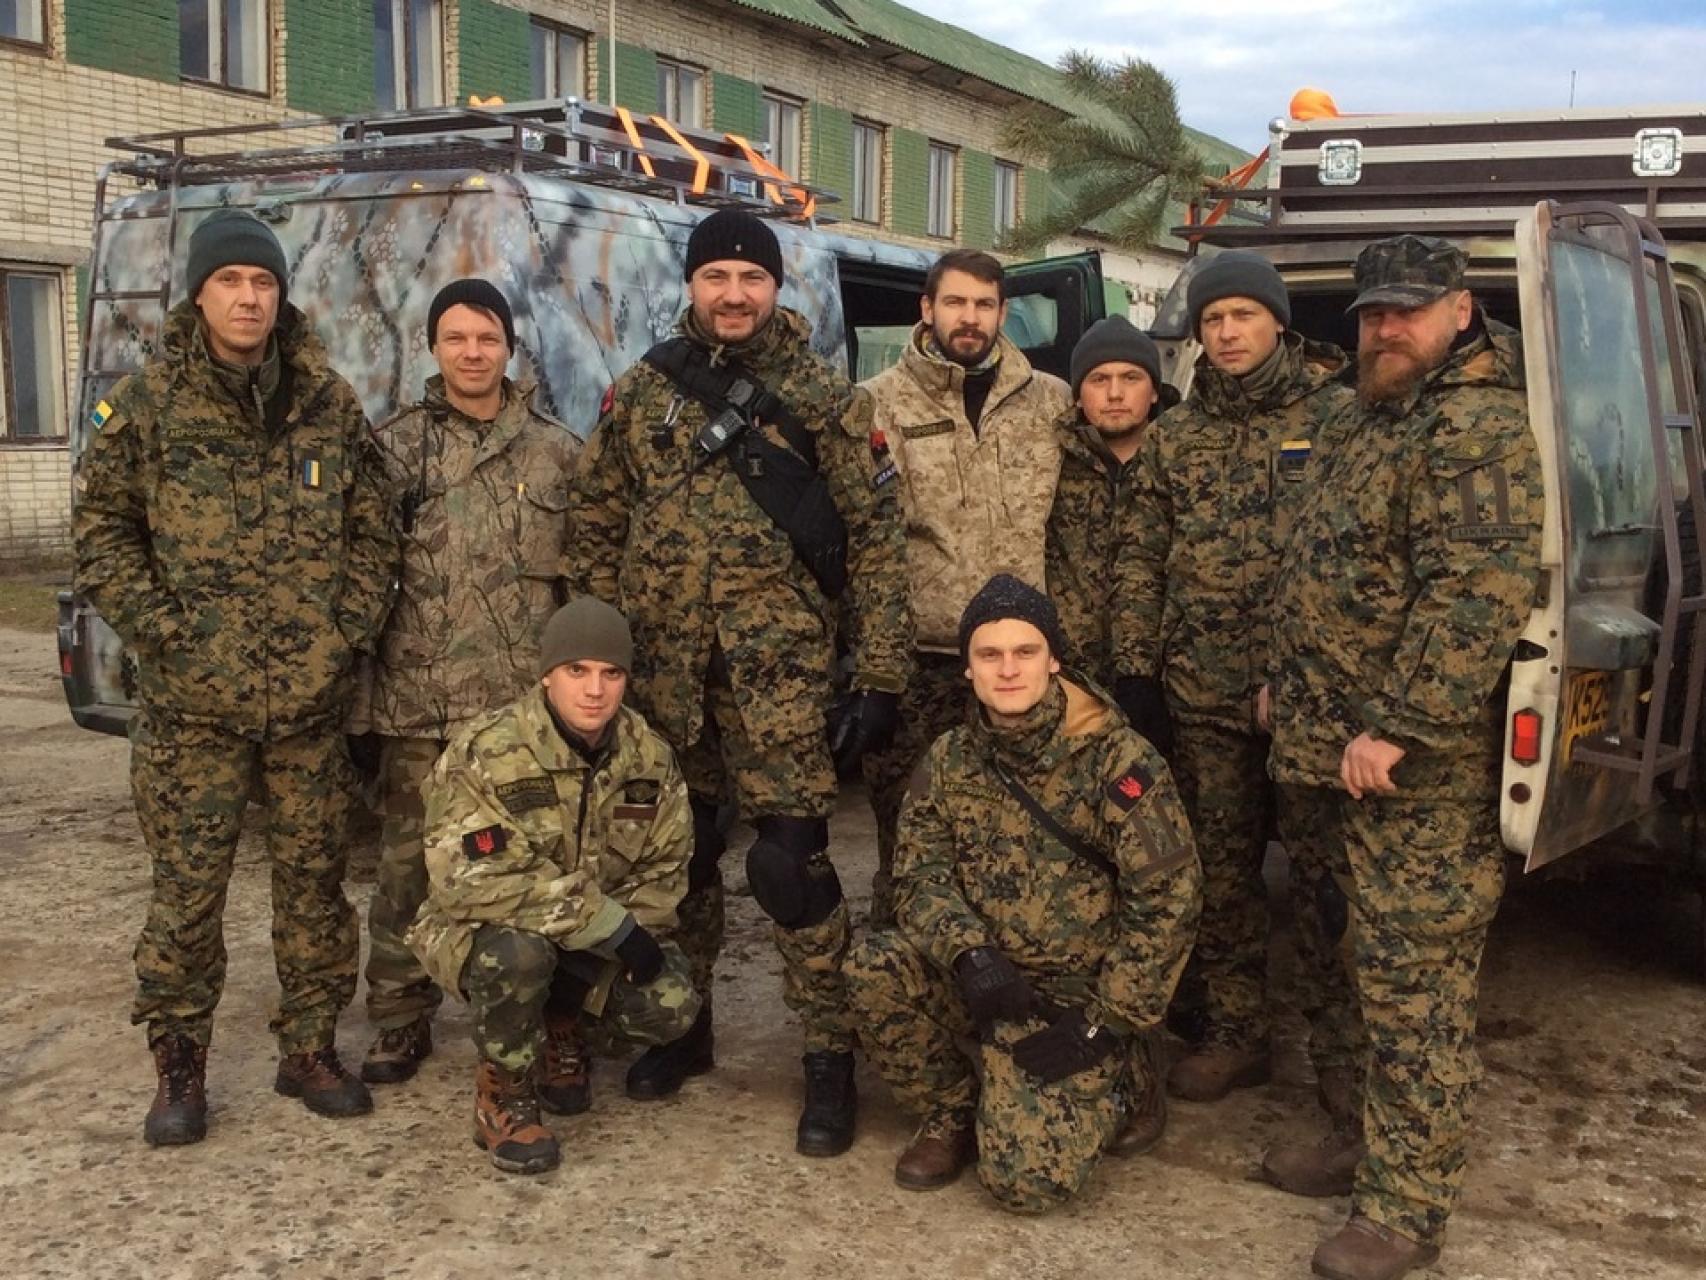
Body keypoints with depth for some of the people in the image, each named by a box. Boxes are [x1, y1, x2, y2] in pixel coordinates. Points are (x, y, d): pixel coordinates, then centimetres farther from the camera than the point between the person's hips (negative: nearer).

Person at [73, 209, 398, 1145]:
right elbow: (102, 530, 2)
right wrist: (161, 630, -8)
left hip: (313, 700, 2)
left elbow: (371, 529, 11)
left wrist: (353, 626, 0)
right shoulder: (146, 403, 0)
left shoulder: (330, 404, 7)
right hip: (191, 703, -2)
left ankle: (310, 1050, 25)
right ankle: (179, 1069, 19)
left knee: (313, 879, 10)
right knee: (187, 887, 3)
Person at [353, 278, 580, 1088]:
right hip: (417, 698, 0)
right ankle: (401, 1020, 19)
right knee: (409, 860, 5)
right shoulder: (395, 445, 6)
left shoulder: (557, 451, 9)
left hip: (525, 698, 0)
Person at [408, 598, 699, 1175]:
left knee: (671, 1009, -17)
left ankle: (559, 1025, 16)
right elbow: (469, 878, -34)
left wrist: (633, 939, -17)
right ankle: (504, 1095, -9)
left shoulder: (649, 756, -7)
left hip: (598, 946, 5)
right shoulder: (484, 751, -25)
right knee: (517, 951, -39)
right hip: (478, 933, -5)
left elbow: (664, 867, 2)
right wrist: (609, 925, -34)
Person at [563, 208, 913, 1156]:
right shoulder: (638, 393, 9)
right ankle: (682, 1025, 31)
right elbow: (597, 529, 12)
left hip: (777, 668, -3)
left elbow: (874, 536, -1)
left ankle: (830, 1058, 7)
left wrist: (880, 675, -7)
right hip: (659, 668, 4)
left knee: (792, 862, -7)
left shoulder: (823, 399, 1)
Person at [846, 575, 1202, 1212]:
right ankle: (953, 1114, 2)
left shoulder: (1119, 760, -13)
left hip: (1075, 995, -4)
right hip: (982, 977, 4)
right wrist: (969, 952, -23)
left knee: (1027, 1178, -19)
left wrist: (1104, 1023, -12)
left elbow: (1168, 898, -12)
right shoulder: (949, 758, 1)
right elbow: (920, 874, -1)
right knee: (873, 968, -25)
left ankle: (1098, 1088, 17)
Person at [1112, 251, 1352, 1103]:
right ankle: (1233, 1032, 24)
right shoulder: (1174, 437, 11)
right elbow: (1140, 559, 11)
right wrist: (1136, 673, 4)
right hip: (1203, 691, 4)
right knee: (1219, 868, 10)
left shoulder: (1339, 417, 1)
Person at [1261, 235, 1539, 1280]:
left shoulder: (1477, 426, -14)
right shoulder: (1378, 420, 18)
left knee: (1415, 982, -2)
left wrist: (1395, 727, -25)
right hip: (1341, 753, 10)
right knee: (1363, 968, 19)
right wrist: (1307, 709, 18)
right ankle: (1376, 1136, 34)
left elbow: (1478, 594, -24)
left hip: (1418, 767, -10)